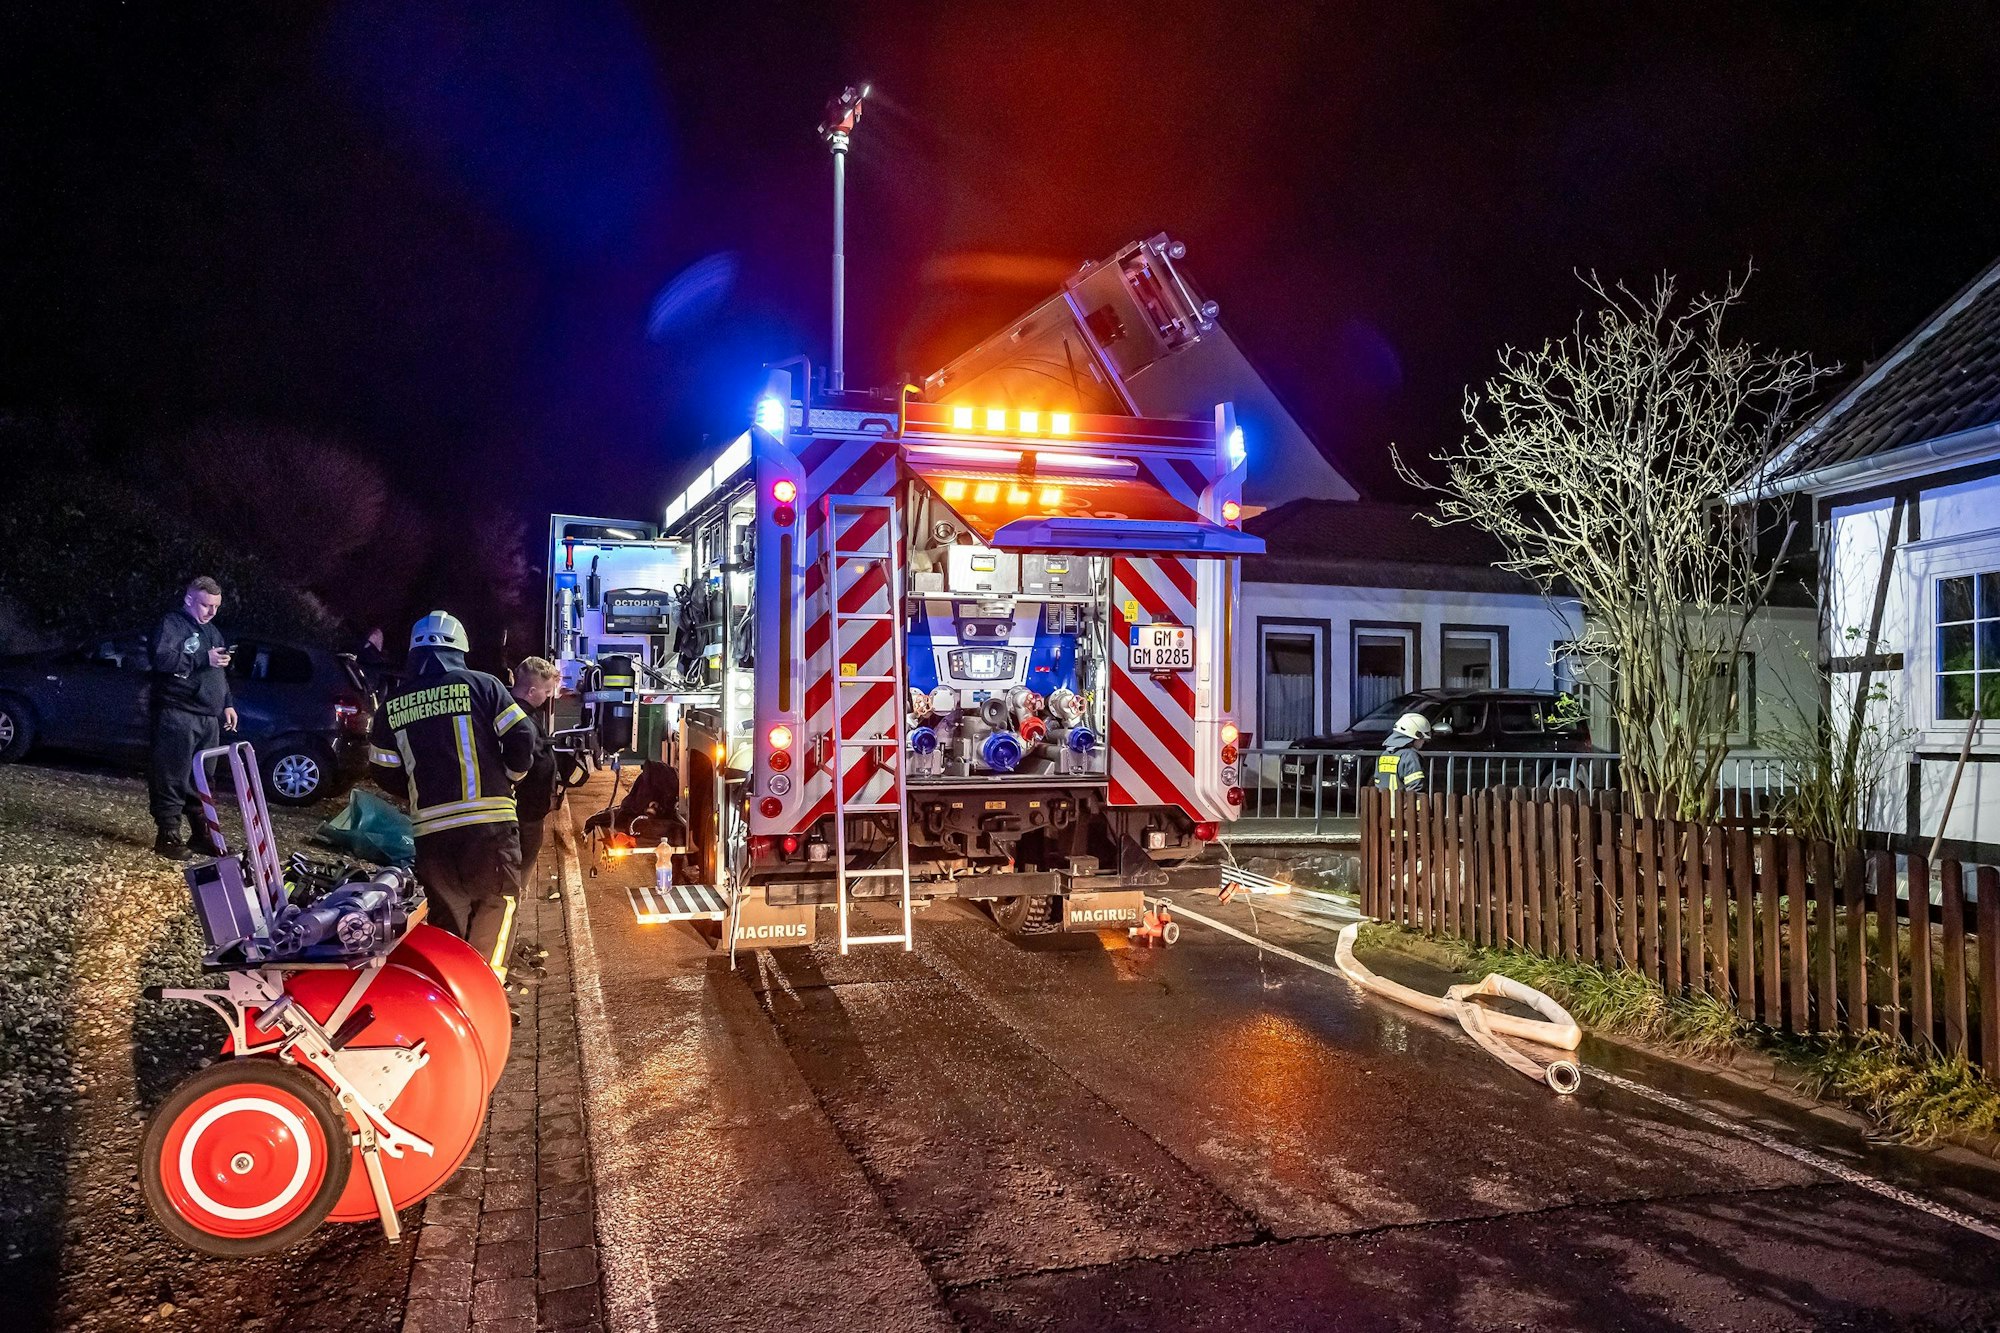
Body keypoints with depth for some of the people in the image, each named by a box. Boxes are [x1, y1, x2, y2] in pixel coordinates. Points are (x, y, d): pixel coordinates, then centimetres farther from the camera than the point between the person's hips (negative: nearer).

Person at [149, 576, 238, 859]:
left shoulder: (212, 631, 22)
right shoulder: (171, 624, -3)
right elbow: (162, 658, -20)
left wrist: (228, 704, 19)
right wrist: (203, 658, -24)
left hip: (209, 719, 8)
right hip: (178, 716, -8)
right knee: (173, 779, -6)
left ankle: (202, 834, 17)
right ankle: (168, 835, -2)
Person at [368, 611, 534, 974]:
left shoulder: (392, 705, 9)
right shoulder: (481, 685, -2)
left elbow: (384, 772, 11)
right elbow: (522, 739, -5)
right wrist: (511, 775, 13)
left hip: (431, 830, 3)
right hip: (489, 822, -3)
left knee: (446, 919, 14)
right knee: (494, 905, 8)